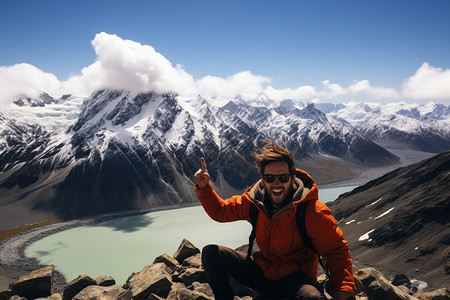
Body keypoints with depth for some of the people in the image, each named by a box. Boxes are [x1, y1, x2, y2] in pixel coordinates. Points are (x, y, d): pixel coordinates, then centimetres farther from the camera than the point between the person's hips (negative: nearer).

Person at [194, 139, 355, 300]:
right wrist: (204, 187, -8)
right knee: (210, 253, -6)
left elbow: (337, 250, -13)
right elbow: (219, 211, 8)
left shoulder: (312, 211, -20)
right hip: (262, 271, 5)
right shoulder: (253, 200, -6)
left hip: (295, 277, -4)